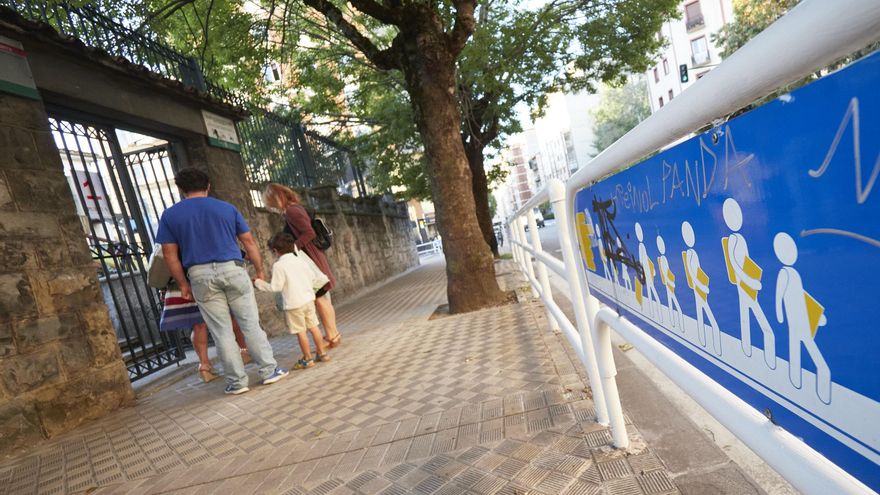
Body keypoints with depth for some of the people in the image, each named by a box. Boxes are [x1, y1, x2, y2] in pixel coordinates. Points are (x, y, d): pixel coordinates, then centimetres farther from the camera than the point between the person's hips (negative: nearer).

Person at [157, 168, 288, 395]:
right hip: (232, 269, 0)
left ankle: (237, 381, 12)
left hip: (200, 275, 1)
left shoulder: (170, 215, 7)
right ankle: (269, 370, 8)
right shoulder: (227, 208, 7)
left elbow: (170, 254, 5)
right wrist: (259, 270, 14)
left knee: (221, 332, 6)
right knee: (250, 324, 5)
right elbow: (249, 242, 6)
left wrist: (183, 284, 12)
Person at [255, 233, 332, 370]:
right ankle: (322, 353, 21)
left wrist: (259, 283, 1)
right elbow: (313, 276, 10)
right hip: (308, 299, 6)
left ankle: (308, 359, 12)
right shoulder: (300, 259, 6)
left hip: (294, 303, -6)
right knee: (313, 326, 14)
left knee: (300, 331, 4)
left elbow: (276, 287, -12)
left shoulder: (278, 265, -12)